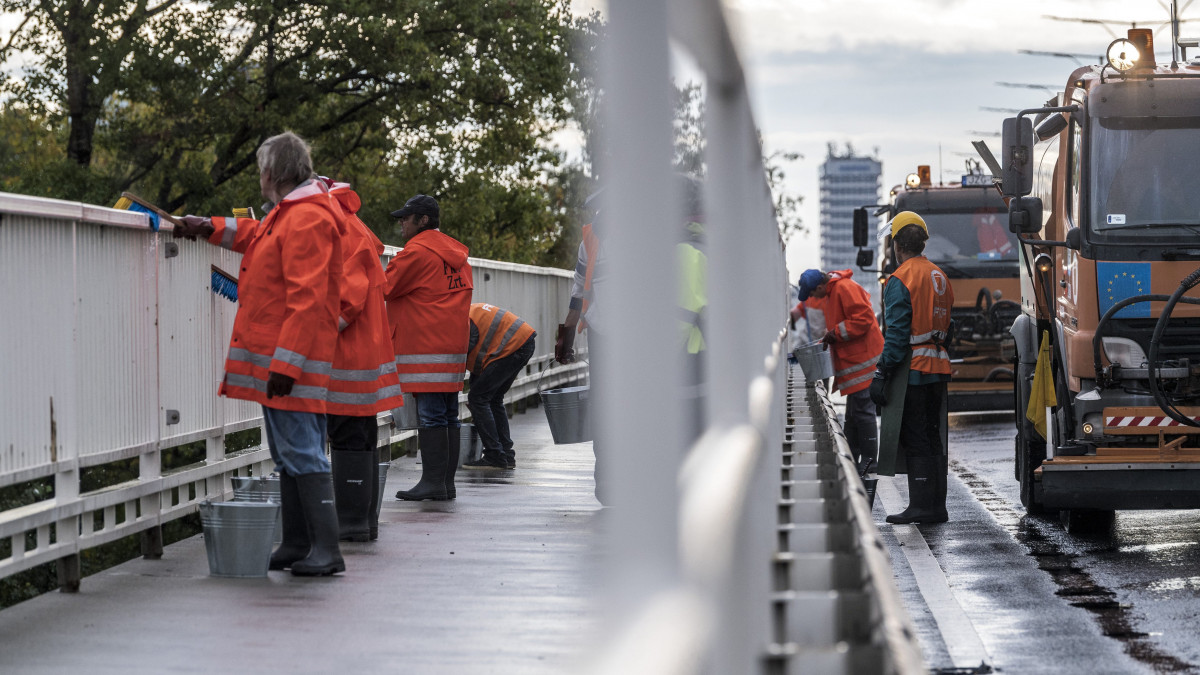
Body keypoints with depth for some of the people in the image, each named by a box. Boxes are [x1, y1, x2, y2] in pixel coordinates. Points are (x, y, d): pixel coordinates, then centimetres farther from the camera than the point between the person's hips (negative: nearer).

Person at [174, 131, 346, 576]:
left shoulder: (308, 219, -17)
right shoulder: (290, 212, 17)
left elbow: (308, 299, -24)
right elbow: (259, 235, 42)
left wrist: (287, 363, -27)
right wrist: (212, 228, 36)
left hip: (292, 359, -11)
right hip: (276, 358, 11)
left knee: (302, 454, -12)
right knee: (287, 454, 13)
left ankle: (326, 550, -12)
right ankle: (297, 545, 19)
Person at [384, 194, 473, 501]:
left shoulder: (417, 252, -10)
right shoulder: (455, 253, 18)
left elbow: (384, 288, -3)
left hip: (426, 350, -9)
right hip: (453, 347, 9)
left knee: (430, 416, -9)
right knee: (448, 416, 9)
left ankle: (433, 481, -11)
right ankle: (447, 483, 11)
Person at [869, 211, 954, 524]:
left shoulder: (901, 280, -12)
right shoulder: (940, 277, 14)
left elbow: (896, 334, -16)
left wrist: (881, 375, -13)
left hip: (911, 370, -8)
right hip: (938, 369, 8)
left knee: (916, 441, -5)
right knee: (932, 439, 12)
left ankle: (921, 506, -5)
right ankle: (936, 506, 14)